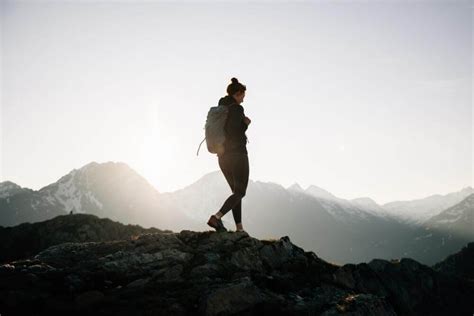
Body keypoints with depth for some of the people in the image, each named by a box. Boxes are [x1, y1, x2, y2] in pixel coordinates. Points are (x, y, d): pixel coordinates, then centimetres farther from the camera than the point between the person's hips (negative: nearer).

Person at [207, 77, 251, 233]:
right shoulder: (237, 109, -13)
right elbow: (236, 134, -23)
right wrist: (245, 123, -4)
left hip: (223, 156, 8)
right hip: (237, 155, -8)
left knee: (236, 191, 16)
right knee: (240, 192, 0)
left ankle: (239, 228, 14)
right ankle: (216, 217, -18)